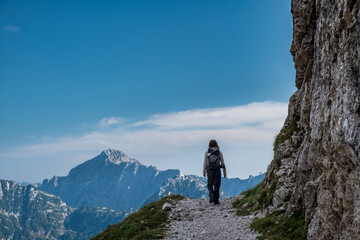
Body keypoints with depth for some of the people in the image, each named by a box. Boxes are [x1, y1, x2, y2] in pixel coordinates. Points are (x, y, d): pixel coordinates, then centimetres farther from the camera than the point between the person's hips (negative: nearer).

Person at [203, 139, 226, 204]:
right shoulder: (219, 152, 2)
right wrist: (224, 172, 8)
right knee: (216, 185, 7)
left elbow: (205, 163, 0)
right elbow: (222, 163, 2)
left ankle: (211, 194, -15)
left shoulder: (207, 152, 1)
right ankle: (216, 200, 6)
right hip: (217, 170, 0)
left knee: (210, 184, 12)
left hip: (210, 170, 0)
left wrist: (204, 172, 6)